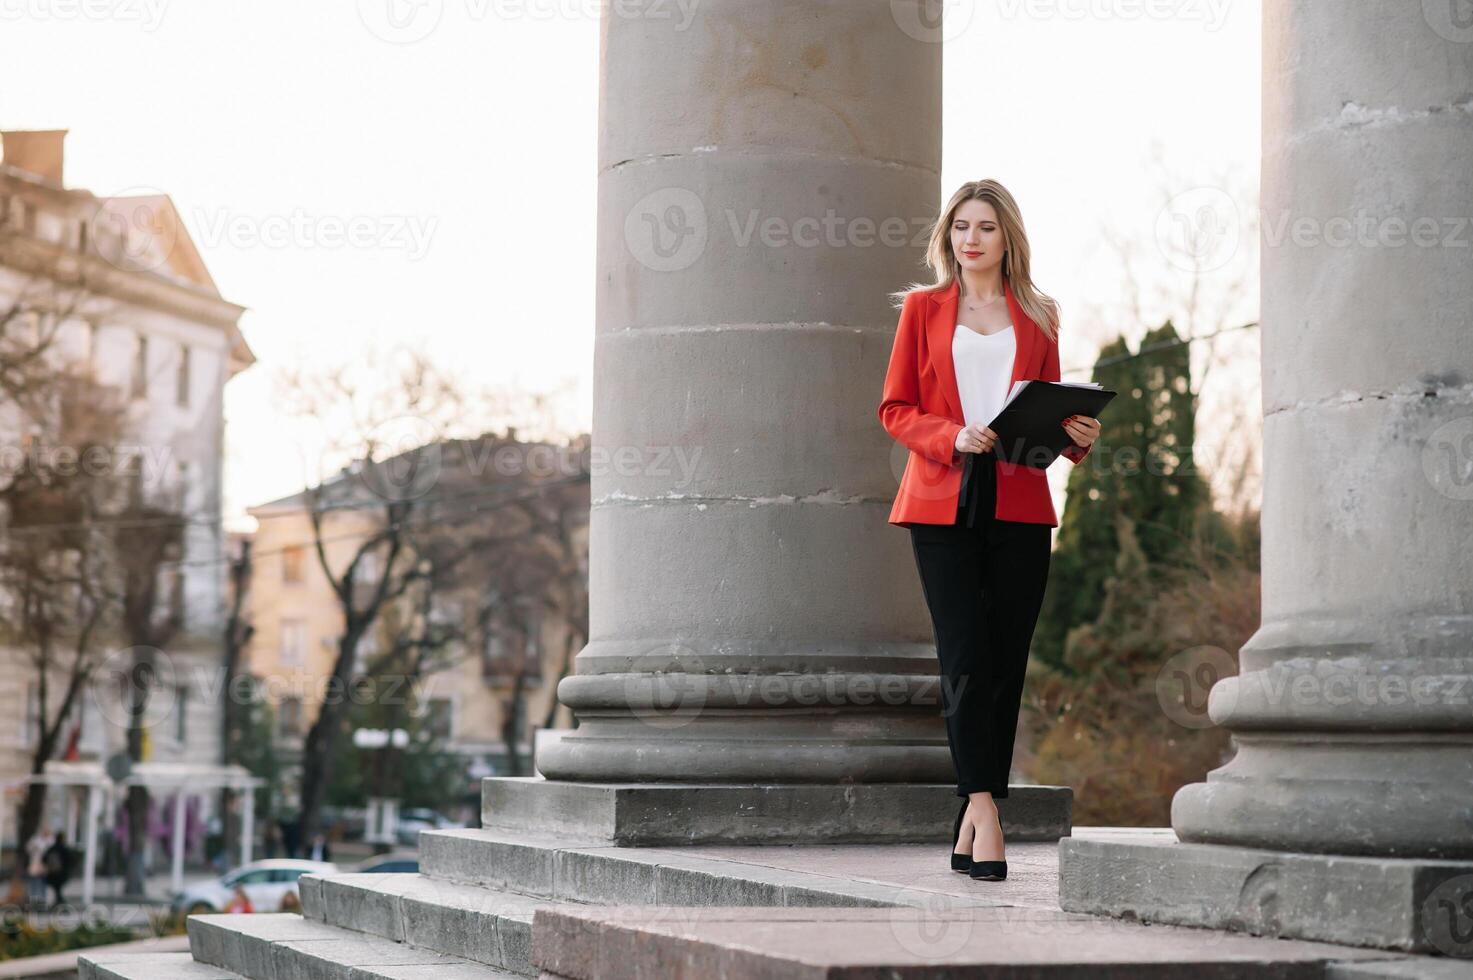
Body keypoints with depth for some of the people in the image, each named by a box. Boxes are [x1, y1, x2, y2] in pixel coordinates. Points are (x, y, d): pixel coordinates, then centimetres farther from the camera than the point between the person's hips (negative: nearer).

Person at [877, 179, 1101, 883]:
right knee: (966, 658, -12)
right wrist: (953, 437, -13)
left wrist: (1077, 435, -5)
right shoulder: (924, 307, 9)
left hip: (1019, 504, 2)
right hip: (943, 502, -2)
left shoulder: (1037, 316, 14)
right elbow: (895, 409, 5)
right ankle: (982, 808, -14)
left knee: (1006, 663, 1)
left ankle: (970, 826, 8)